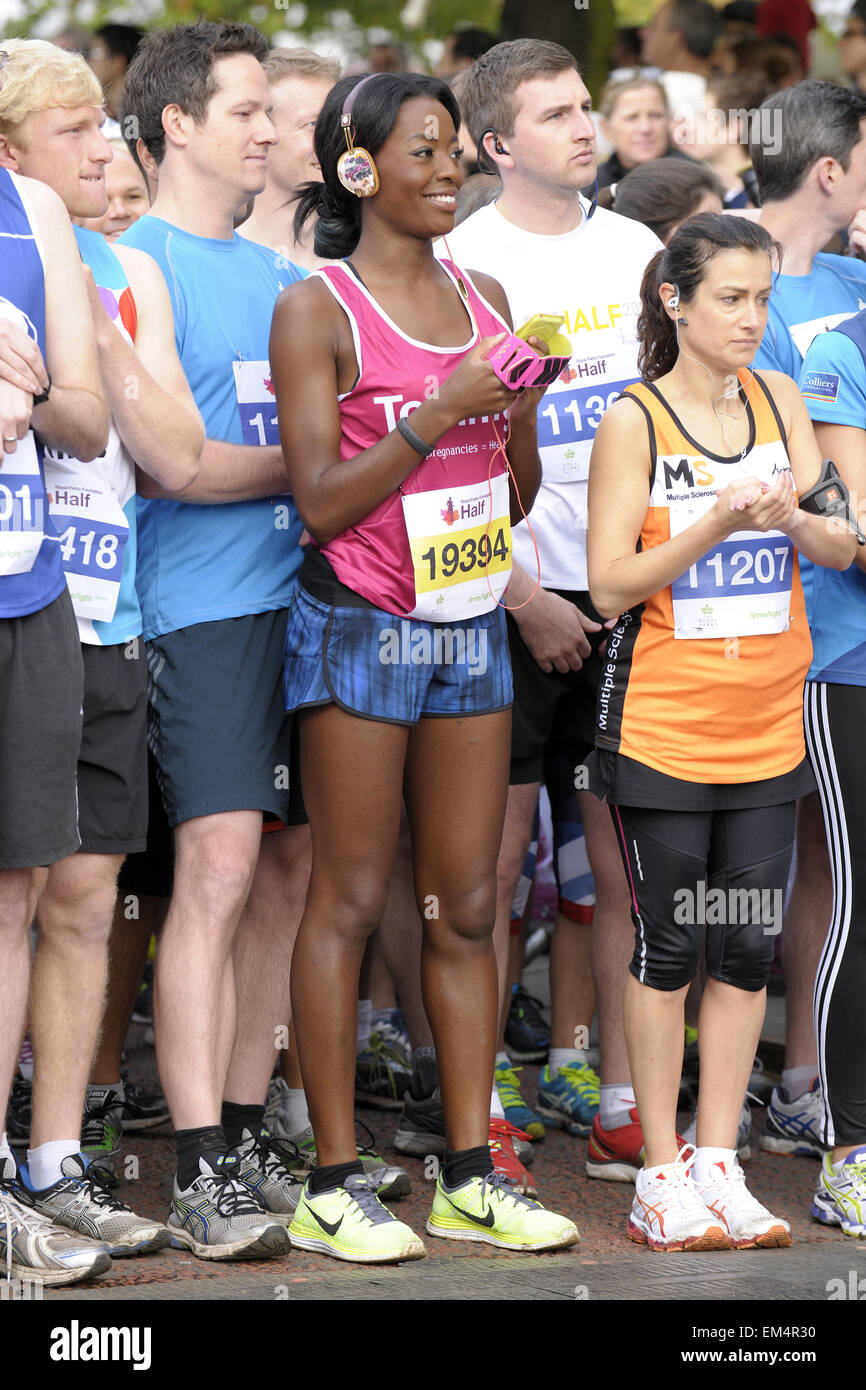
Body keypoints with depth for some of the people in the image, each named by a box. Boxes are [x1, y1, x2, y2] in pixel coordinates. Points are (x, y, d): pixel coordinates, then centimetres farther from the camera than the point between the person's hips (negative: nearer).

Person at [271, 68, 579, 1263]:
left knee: (466, 906, 6)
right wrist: (438, 414, -19)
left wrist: (521, 411, -5)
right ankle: (334, 1186, 3)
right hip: (361, 626, -6)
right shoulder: (317, 311, -7)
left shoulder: (484, 299, 11)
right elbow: (322, 500, -12)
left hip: (471, 627, 6)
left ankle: (470, 1179, 11)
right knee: (349, 899, -2)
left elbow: (518, 496, 15)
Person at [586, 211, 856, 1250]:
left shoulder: (777, 400, 5)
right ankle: (662, 1173, 8)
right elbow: (610, 584, -10)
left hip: (766, 724, 4)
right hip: (661, 724, -4)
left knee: (749, 945, 5)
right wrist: (718, 523, -22)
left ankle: (718, 1162, 12)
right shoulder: (634, 420, -7)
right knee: (669, 946, 0)